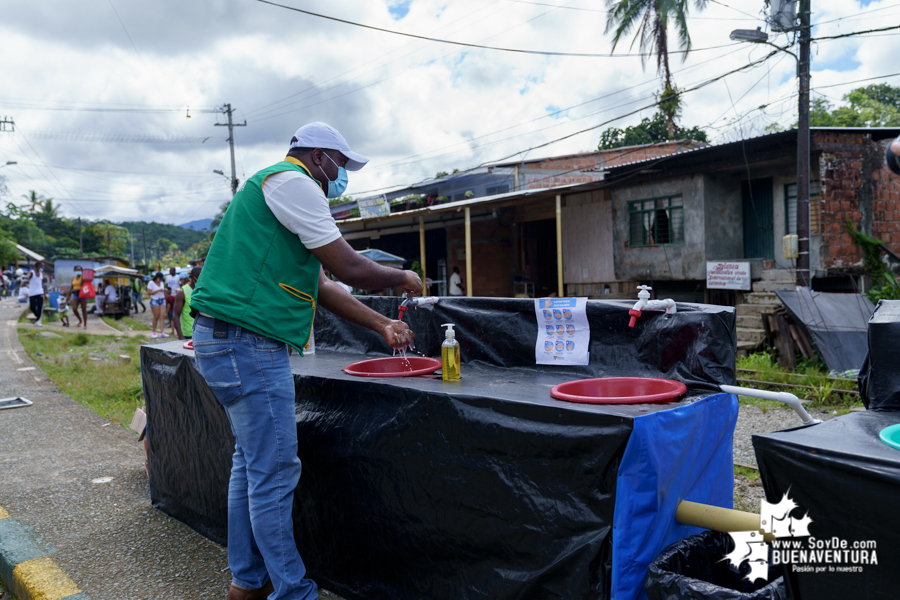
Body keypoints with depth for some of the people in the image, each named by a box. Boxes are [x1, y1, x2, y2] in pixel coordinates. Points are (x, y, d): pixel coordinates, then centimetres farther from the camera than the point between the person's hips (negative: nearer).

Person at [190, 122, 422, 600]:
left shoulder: (280, 190, 24)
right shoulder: (291, 181, -9)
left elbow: (323, 287, 24)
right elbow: (350, 269, -14)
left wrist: (381, 324, 22)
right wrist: (403, 278, 5)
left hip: (233, 343, 11)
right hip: (246, 343, -11)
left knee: (251, 463, 18)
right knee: (274, 472, -3)